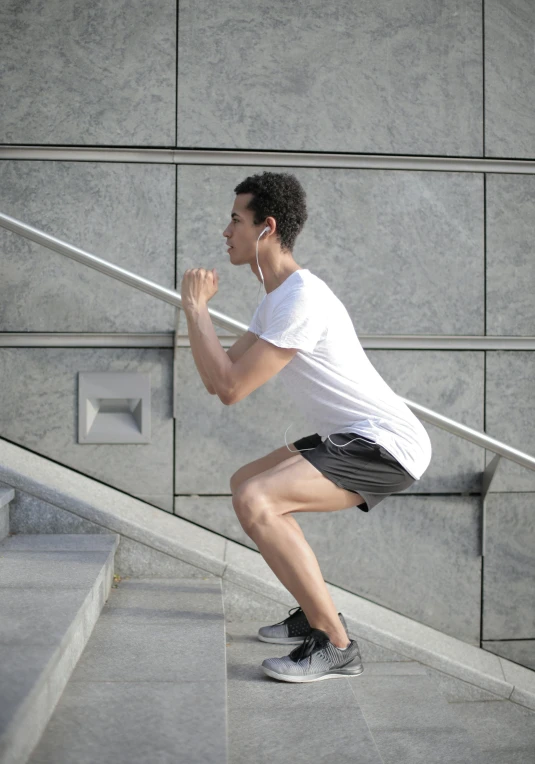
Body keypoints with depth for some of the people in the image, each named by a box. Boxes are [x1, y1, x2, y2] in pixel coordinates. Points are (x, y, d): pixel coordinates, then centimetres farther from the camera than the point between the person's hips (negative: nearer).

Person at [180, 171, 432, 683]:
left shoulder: (302, 300, -21)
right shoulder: (276, 297, 13)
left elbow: (231, 388, -24)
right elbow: (215, 379, 13)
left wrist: (194, 308, -13)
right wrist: (199, 307, 3)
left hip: (388, 445, -11)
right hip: (355, 438, 11)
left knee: (254, 501, -25)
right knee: (245, 483, 19)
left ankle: (334, 645, -12)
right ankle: (316, 614, 23)